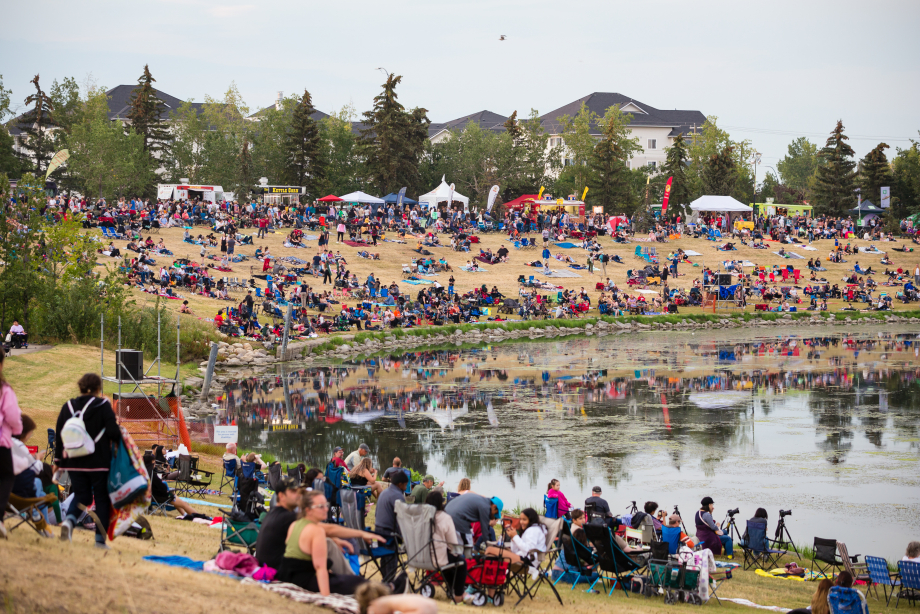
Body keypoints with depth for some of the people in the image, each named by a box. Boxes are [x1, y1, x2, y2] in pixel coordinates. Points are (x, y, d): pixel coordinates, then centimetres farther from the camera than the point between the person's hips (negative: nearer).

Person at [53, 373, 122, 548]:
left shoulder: (68, 406, 6)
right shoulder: (103, 405, -7)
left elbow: (59, 435, 8)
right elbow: (113, 431, -13)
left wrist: (58, 460, 15)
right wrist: (120, 442, 9)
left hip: (74, 462, 4)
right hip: (98, 461, -4)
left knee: (81, 496, 15)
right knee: (102, 497, 8)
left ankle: (69, 520, -16)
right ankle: (100, 538, 5)